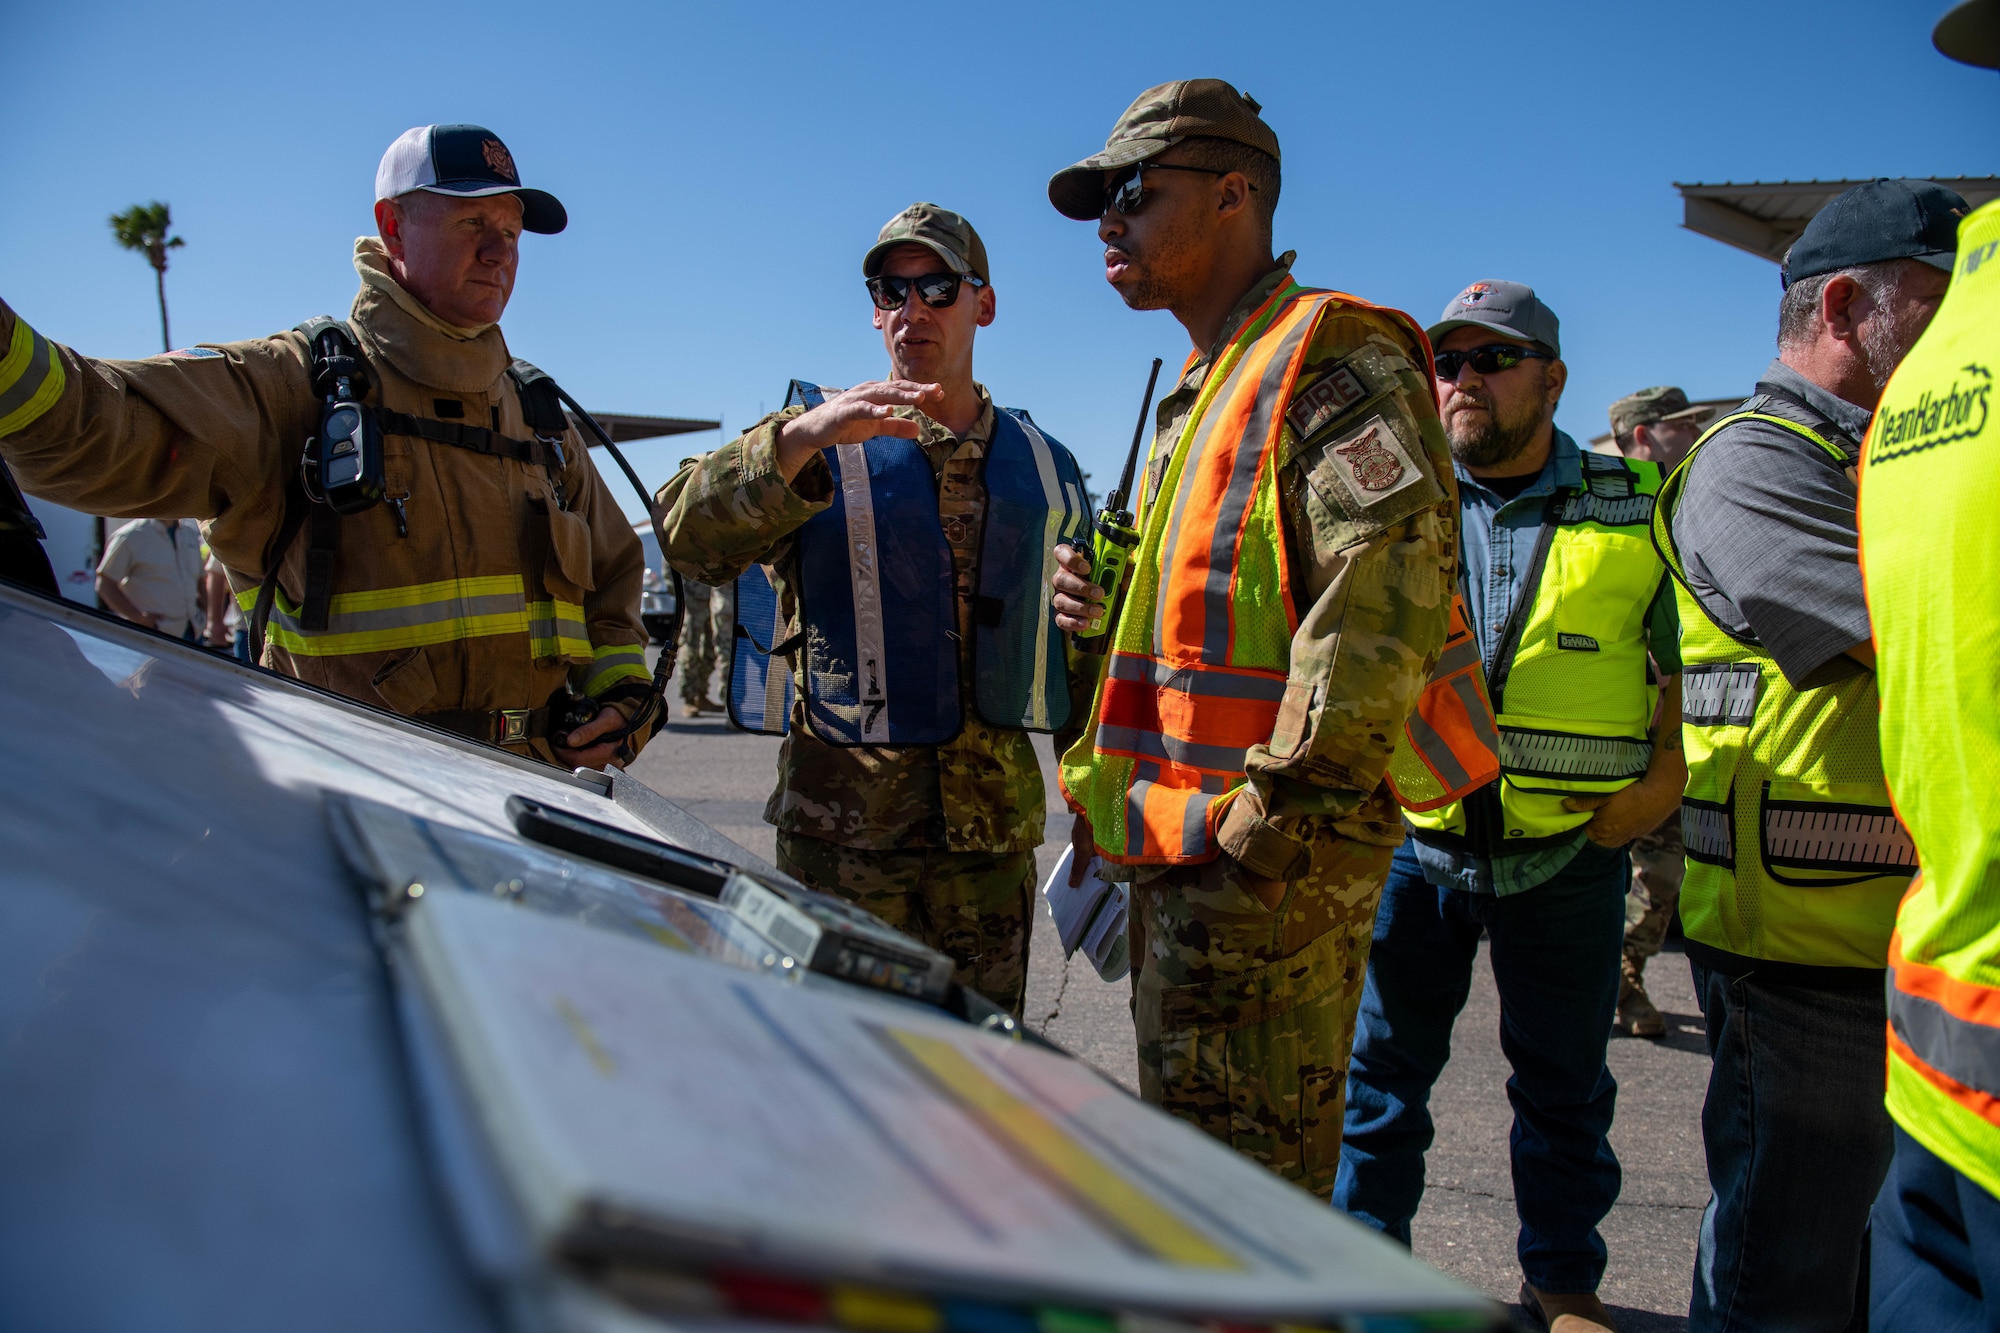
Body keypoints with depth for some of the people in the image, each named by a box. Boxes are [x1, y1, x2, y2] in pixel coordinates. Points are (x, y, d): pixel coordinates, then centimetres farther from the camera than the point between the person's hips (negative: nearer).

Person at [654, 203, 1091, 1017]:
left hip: (993, 831, 3)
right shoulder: (816, 446, 2)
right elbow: (687, 537, -16)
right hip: (844, 831, -3)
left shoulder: (1045, 469, 12)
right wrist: (800, 438, -29)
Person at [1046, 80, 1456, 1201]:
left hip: (1262, 860, -10)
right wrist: (1109, 604, 10)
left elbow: (1389, 581, -22)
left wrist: (1280, 804, -23)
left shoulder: (1330, 353, -9)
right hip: (1184, 855, 10)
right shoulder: (1204, 396, 23)